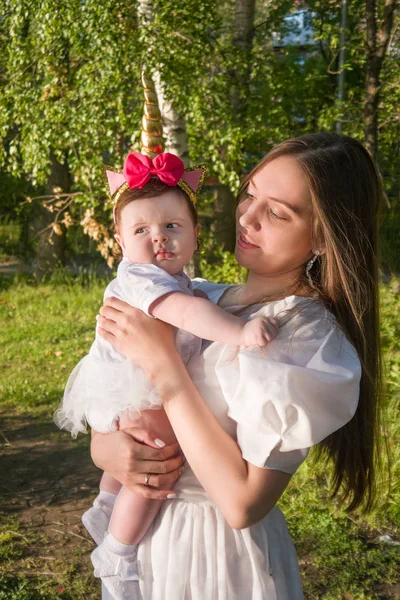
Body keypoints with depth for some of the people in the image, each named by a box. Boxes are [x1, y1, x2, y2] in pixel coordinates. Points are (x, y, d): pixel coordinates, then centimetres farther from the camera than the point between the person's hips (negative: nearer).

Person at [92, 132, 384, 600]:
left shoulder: (310, 342, -21)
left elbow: (243, 503, -26)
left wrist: (161, 361, -25)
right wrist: (103, 446, -17)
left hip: (219, 555, -6)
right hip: (143, 534, 6)